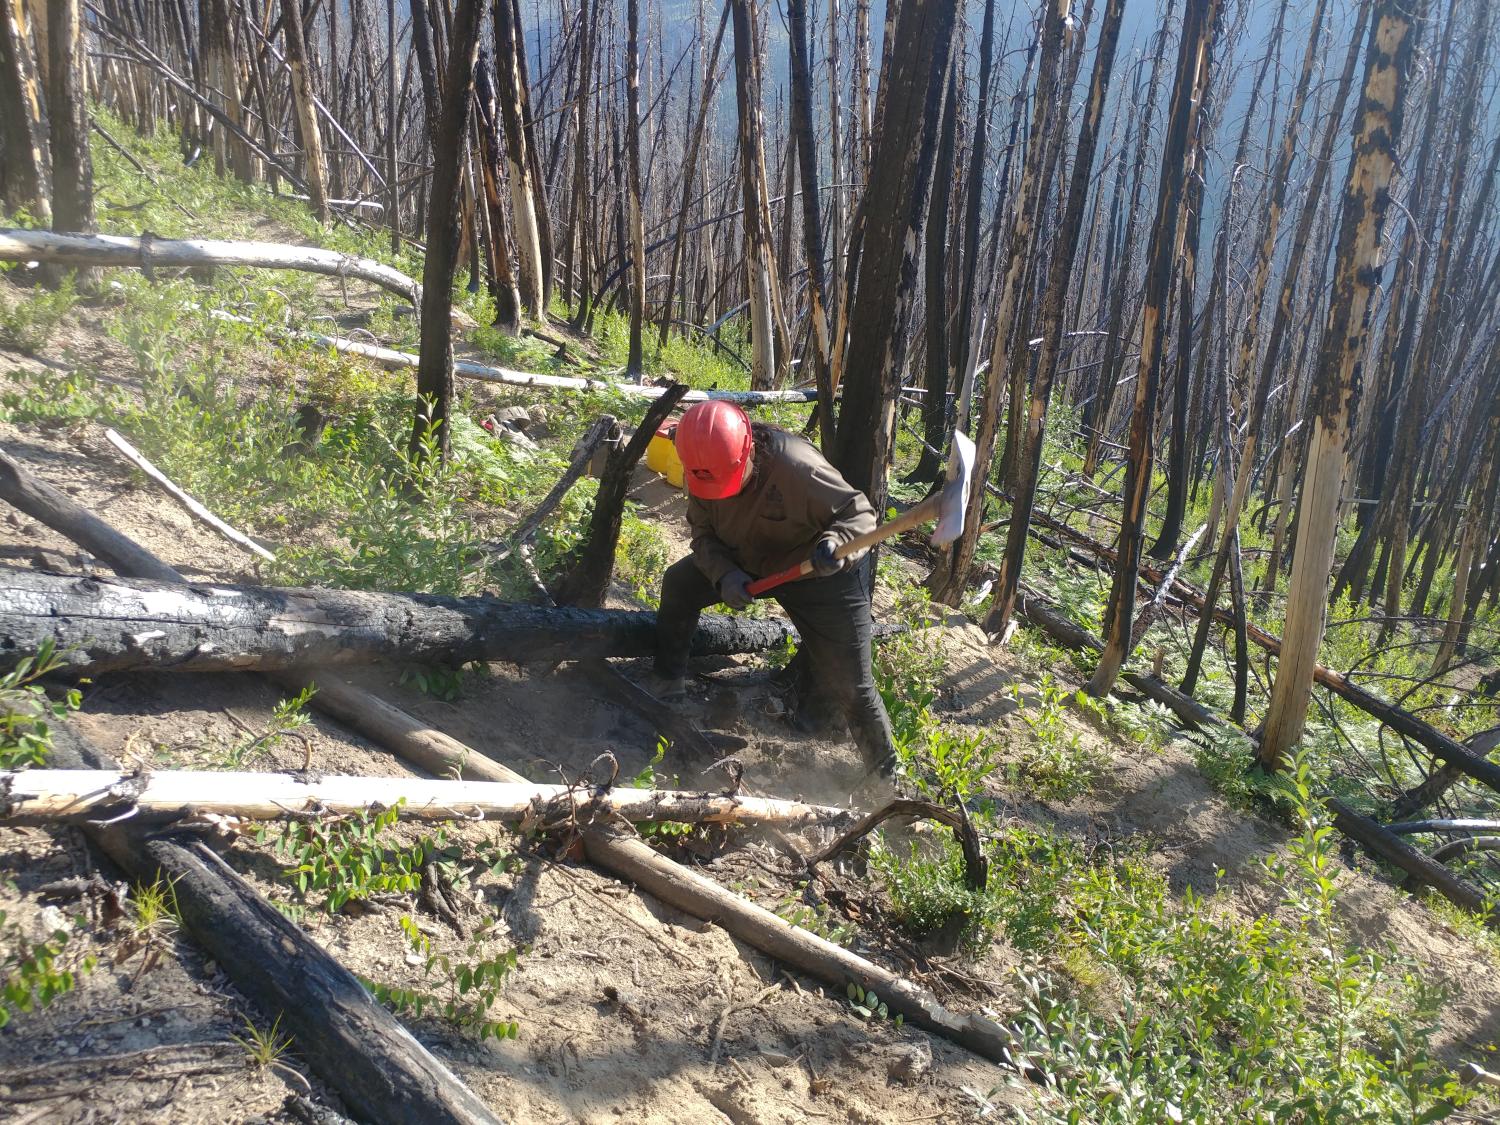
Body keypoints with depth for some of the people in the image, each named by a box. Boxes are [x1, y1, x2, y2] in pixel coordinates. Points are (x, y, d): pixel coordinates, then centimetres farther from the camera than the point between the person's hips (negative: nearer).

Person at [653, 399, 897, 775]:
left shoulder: (795, 466, -38)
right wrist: (724, 574, -30)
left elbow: (860, 513, -30)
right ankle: (668, 687, 19)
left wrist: (836, 543, -51)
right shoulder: (704, 471, -19)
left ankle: (887, 770, 14)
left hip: (821, 573, -6)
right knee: (678, 584, -1)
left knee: (848, 685, -6)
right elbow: (704, 534, -11)